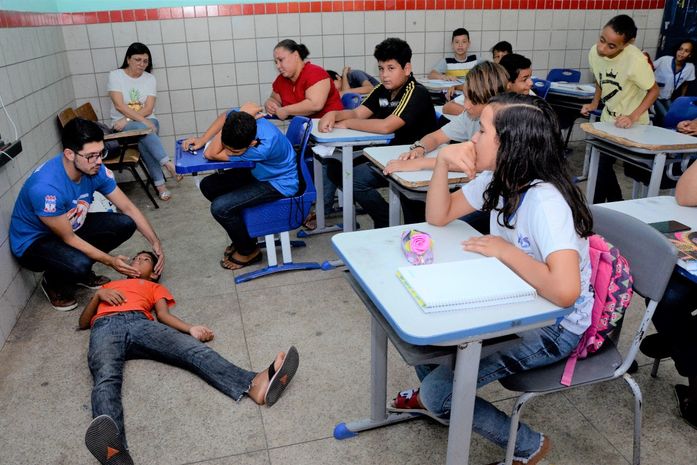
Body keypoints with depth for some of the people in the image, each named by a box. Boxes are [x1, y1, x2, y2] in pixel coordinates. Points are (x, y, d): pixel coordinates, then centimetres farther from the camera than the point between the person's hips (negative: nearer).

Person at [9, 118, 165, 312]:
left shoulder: (95, 170, -18)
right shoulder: (45, 186, -36)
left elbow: (128, 207, -7)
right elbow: (68, 238, -26)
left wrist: (155, 242, -13)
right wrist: (110, 261, -24)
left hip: (72, 226, 7)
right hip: (34, 241, -7)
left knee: (125, 224, -10)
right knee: (79, 264, -35)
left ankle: (81, 271, 9)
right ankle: (53, 282, 3)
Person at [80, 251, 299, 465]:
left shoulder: (154, 287, 37)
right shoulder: (107, 286, 41)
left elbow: (163, 314, 17)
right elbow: (83, 322, 31)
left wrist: (190, 328, -4)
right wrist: (98, 295, 11)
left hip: (141, 323, 0)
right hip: (105, 328, 0)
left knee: (194, 349, -29)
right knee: (106, 378, -34)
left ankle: (253, 385, -54)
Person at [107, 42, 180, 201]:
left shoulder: (150, 78, 6)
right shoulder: (115, 75, -1)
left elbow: (148, 109, -4)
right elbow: (119, 105, -13)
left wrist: (128, 119, -17)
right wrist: (142, 120, -23)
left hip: (147, 120, 2)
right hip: (122, 124, -2)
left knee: (143, 140, -32)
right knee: (144, 129, -36)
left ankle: (159, 185, -36)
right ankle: (168, 164, -45)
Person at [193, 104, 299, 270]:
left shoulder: (264, 146, -40)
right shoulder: (240, 119, -22)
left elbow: (211, 154, -32)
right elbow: (224, 117, 7)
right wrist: (202, 139, -1)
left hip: (278, 184, -8)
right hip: (258, 172, 8)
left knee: (219, 207, -19)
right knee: (208, 186, 5)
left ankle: (248, 251, 7)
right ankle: (242, 236, 21)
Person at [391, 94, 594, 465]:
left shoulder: (545, 201, -31)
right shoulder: (496, 179, -4)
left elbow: (564, 291, -43)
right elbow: (438, 217, 2)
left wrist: (504, 250, -29)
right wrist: (443, 162, -13)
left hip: (555, 327, -8)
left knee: (439, 391, -12)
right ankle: (430, 398, 36)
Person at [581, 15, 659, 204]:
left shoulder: (635, 60, -31)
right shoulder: (594, 52, -14)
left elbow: (654, 90, -17)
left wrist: (633, 117, -28)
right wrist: (594, 103, -5)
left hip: (631, 123, -6)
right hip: (608, 118, 6)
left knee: (603, 164, -11)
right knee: (602, 163, 14)